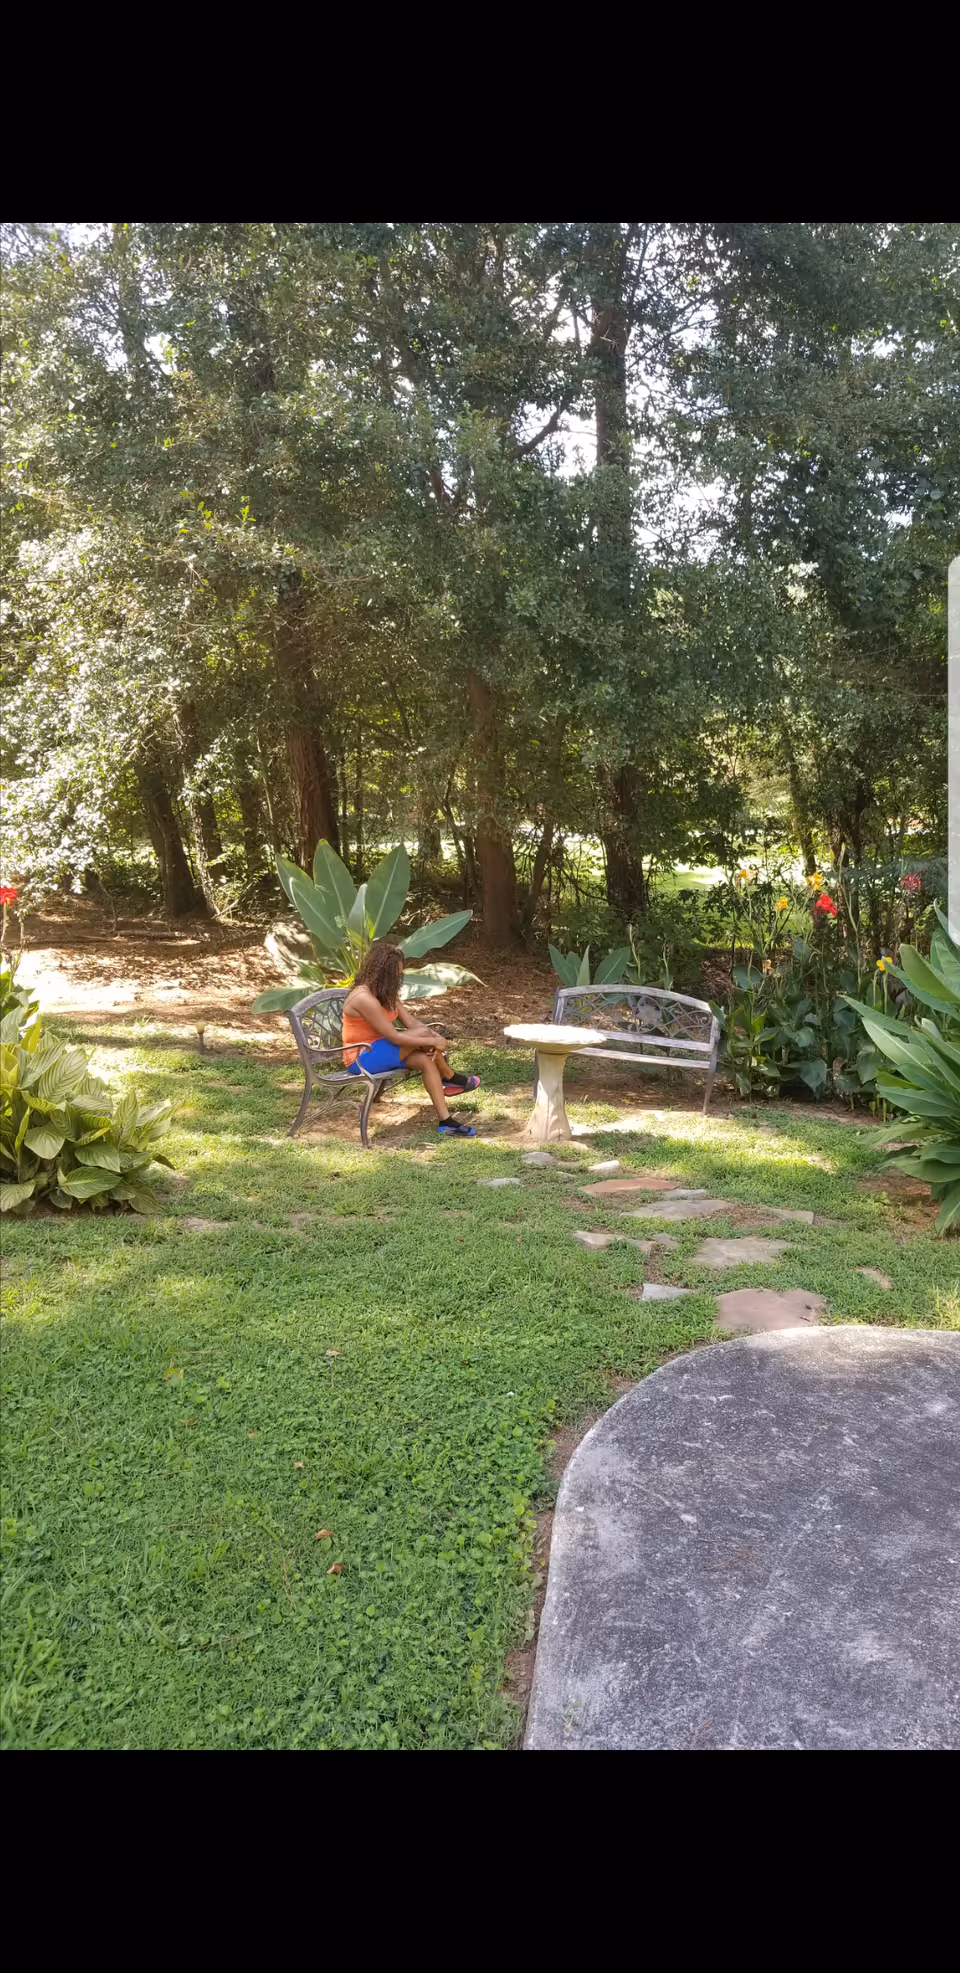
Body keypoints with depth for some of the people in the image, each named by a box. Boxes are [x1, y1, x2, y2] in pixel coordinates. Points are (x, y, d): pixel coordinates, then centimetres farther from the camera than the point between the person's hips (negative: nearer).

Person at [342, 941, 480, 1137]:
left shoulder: (385, 993, 5)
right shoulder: (364, 999, -27)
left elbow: (410, 1021, 0)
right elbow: (394, 1037, -27)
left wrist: (436, 1038, -18)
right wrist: (433, 1041, -20)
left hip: (377, 1050, 9)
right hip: (361, 1057, -9)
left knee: (426, 1060, -14)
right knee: (423, 1033, -21)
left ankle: (445, 1122, -11)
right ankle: (451, 1080, 0)